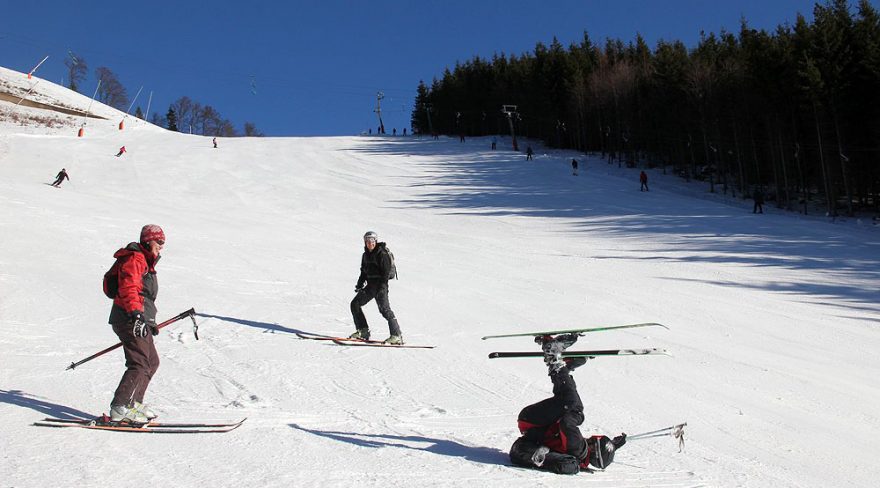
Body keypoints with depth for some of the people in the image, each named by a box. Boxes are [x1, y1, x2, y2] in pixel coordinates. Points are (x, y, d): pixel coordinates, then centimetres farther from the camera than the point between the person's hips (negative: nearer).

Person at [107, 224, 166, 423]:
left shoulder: (145, 262, 25)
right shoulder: (134, 259, -9)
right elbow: (128, 288, -22)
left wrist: (150, 321, 32)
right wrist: (136, 314, -32)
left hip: (140, 320, 11)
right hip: (129, 319, -11)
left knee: (152, 362, 15)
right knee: (139, 364, -15)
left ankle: (134, 402, 21)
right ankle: (120, 409, -14)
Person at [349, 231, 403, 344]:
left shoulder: (382, 254, -11)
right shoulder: (366, 255, 13)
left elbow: (386, 272, -16)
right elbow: (364, 272, 20)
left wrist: (382, 286, -24)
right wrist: (359, 285, 10)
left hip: (380, 285, -9)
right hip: (370, 285, 9)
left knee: (384, 309, -16)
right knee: (355, 304, 5)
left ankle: (397, 336, -12)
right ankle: (363, 331, 10)